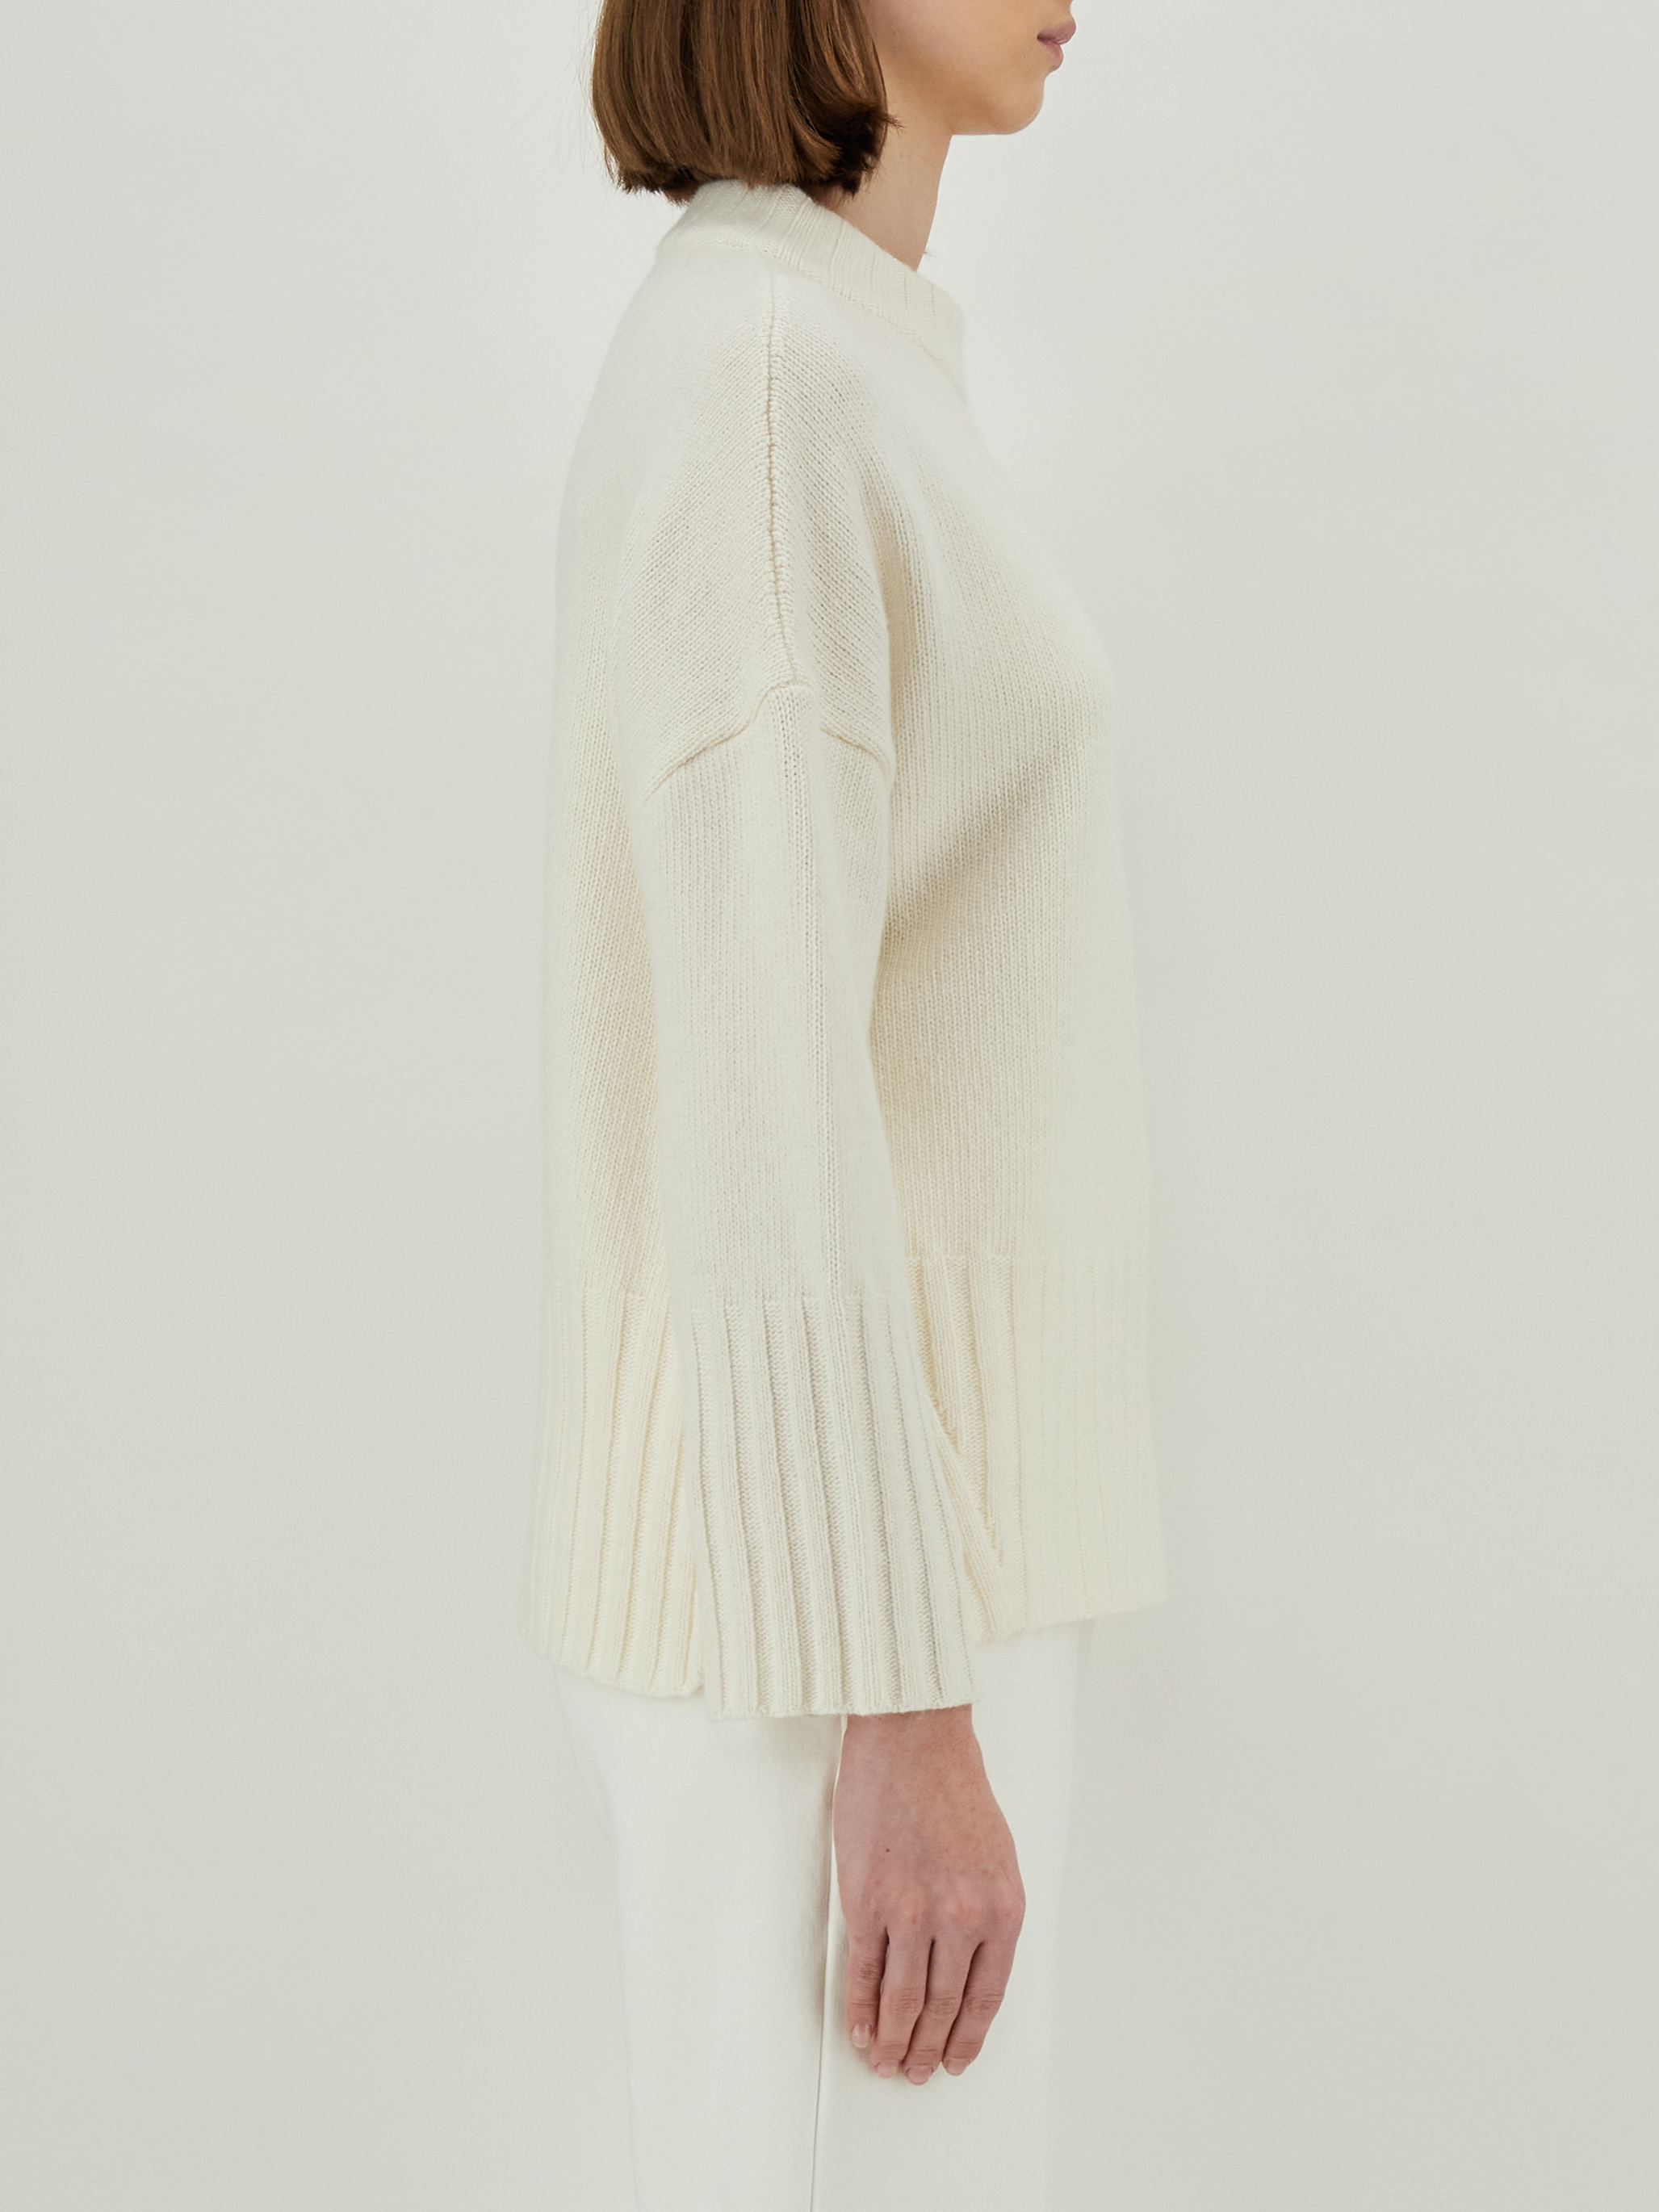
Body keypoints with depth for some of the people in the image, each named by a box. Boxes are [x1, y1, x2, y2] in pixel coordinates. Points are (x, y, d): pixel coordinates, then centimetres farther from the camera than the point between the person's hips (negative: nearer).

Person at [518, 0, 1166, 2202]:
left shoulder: (790, 404, 15)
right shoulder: (746, 379, -17)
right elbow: (750, 1095, -23)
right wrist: (903, 1717, -20)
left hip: (845, 1515, 10)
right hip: (833, 1572, -10)